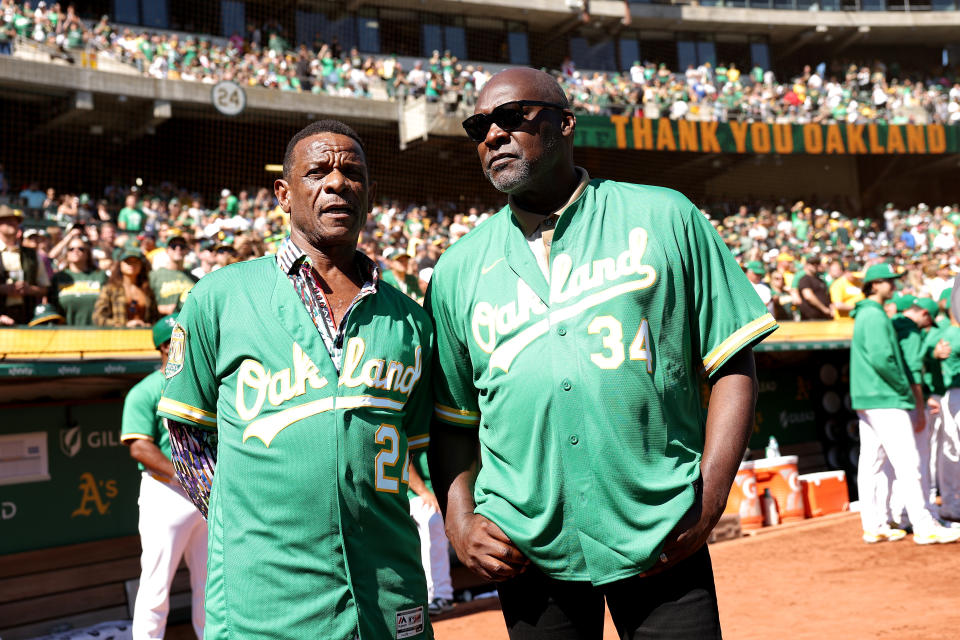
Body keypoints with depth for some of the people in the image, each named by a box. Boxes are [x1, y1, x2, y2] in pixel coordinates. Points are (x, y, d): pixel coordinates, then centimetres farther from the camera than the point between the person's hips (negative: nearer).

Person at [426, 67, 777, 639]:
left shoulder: (664, 218, 2)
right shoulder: (458, 269, 9)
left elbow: (733, 361, 1)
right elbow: (452, 418, 13)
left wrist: (711, 495, -9)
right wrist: (460, 521, -1)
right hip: (526, 552, 2)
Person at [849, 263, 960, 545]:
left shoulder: (864, 315, 19)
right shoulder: (875, 315, -12)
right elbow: (882, 359, -22)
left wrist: (904, 390, 16)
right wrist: (906, 391, -11)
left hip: (866, 401, 10)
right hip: (885, 399, -10)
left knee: (870, 464, 9)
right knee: (907, 463, -9)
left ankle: (874, 526, 13)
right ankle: (924, 527, -7)